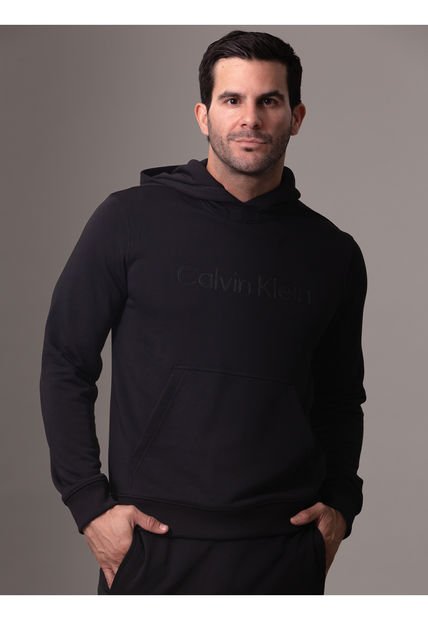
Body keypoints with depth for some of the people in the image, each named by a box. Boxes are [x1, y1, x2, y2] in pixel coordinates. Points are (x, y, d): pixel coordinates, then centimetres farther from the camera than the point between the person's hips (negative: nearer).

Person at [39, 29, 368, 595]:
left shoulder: (334, 253, 7)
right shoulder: (131, 219, -2)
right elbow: (67, 364, 0)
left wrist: (341, 503, 2)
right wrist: (88, 503, -6)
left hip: (287, 546, 2)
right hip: (155, 543, -2)